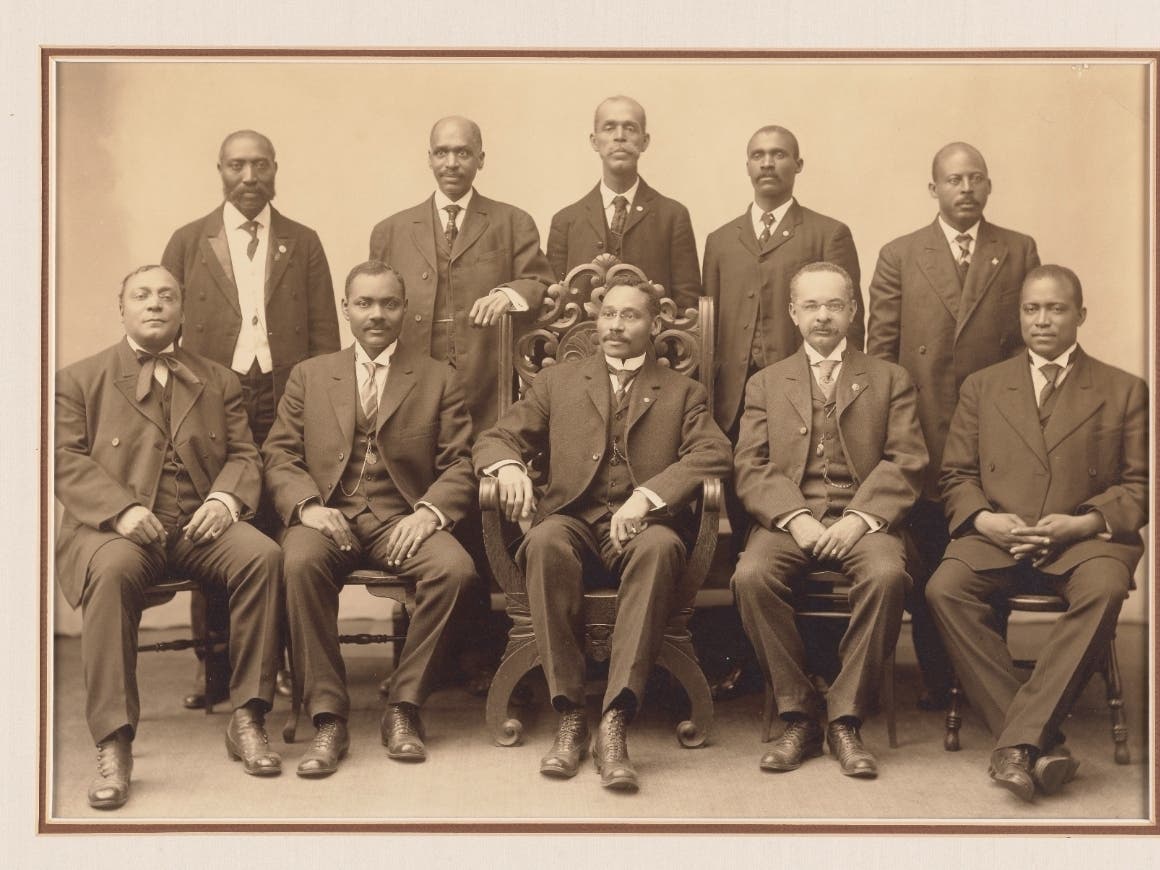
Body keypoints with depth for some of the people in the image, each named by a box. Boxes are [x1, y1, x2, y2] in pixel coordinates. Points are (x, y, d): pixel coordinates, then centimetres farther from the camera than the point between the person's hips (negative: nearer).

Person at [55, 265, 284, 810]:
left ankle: (246, 719, -19)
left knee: (263, 556, -29)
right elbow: (68, 459, 3)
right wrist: (122, 509, -16)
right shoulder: (80, 380, 15)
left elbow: (244, 456, 16)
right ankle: (113, 745, -33)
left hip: (200, 523, 2)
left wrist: (225, 498, -8)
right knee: (112, 571, -37)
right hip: (116, 526, -2)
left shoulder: (218, 382, 23)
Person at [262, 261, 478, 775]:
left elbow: (462, 464, 6)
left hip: (401, 521, 0)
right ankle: (328, 717, -24)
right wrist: (307, 505, -11)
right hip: (328, 517, 0)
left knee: (455, 568, -31)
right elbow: (279, 456, 10)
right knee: (300, 563, -34)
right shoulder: (309, 376, 19)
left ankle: (404, 706, -15)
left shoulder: (439, 380, 15)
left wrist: (429, 510, -14)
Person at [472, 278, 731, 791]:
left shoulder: (683, 393, 18)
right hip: (573, 521, 1)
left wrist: (647, 496, -18)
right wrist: (509, 468, -10)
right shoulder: (558, 382, 23)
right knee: (545, 542, -35)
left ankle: (615, 721, -41)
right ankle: (570, 717, -32)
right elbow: (494, 439, 16)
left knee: (661, 547, -37)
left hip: (641, 527, -1)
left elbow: (713, 454, 0)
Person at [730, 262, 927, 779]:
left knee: (886, 575, -34)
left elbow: (905, 464, 4)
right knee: (751, 577, -31)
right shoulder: (765, 384, 19)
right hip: (787, 519, 1)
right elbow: (750, 469, 7)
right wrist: (796, 518, -12)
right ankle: (799, 716, -17)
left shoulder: (890, 381, 17)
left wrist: (859, 519, -14)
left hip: (863, 519, -1)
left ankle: (846, 721, -22)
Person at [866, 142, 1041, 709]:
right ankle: (937, 680, 15)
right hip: (923, 435, 0)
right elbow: (880, 349, 6)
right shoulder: (898, 257, 8)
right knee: (929, 567, 4)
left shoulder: (1020, 252, 10)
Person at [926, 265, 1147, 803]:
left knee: (1104, 591, -37)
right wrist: (983, 517, -6)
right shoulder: (982, 386, 20)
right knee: (944, 589, -30)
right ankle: (1041, 747, -31)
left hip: (1084, 538, -1)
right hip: (996, 537, 2)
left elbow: (1139, 485, 8)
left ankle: (1018, 741, -36)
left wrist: (1086, 522, -10)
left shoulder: (1124, 391, 15)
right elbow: (956, 475, 16)